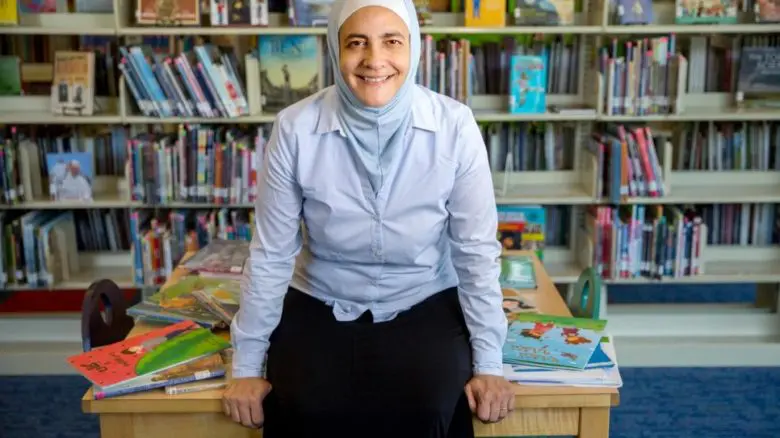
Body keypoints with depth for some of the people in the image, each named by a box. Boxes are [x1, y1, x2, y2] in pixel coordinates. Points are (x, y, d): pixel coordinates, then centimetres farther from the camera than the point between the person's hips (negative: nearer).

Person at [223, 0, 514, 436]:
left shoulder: (454, 126, -14)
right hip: (320, 306, 1)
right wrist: (248, 364, -2)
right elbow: (271, 254, -6)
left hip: (426, 305, 0)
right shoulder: (296, 128, -14)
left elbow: (477, 250, -7)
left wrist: (488, 363, -7)